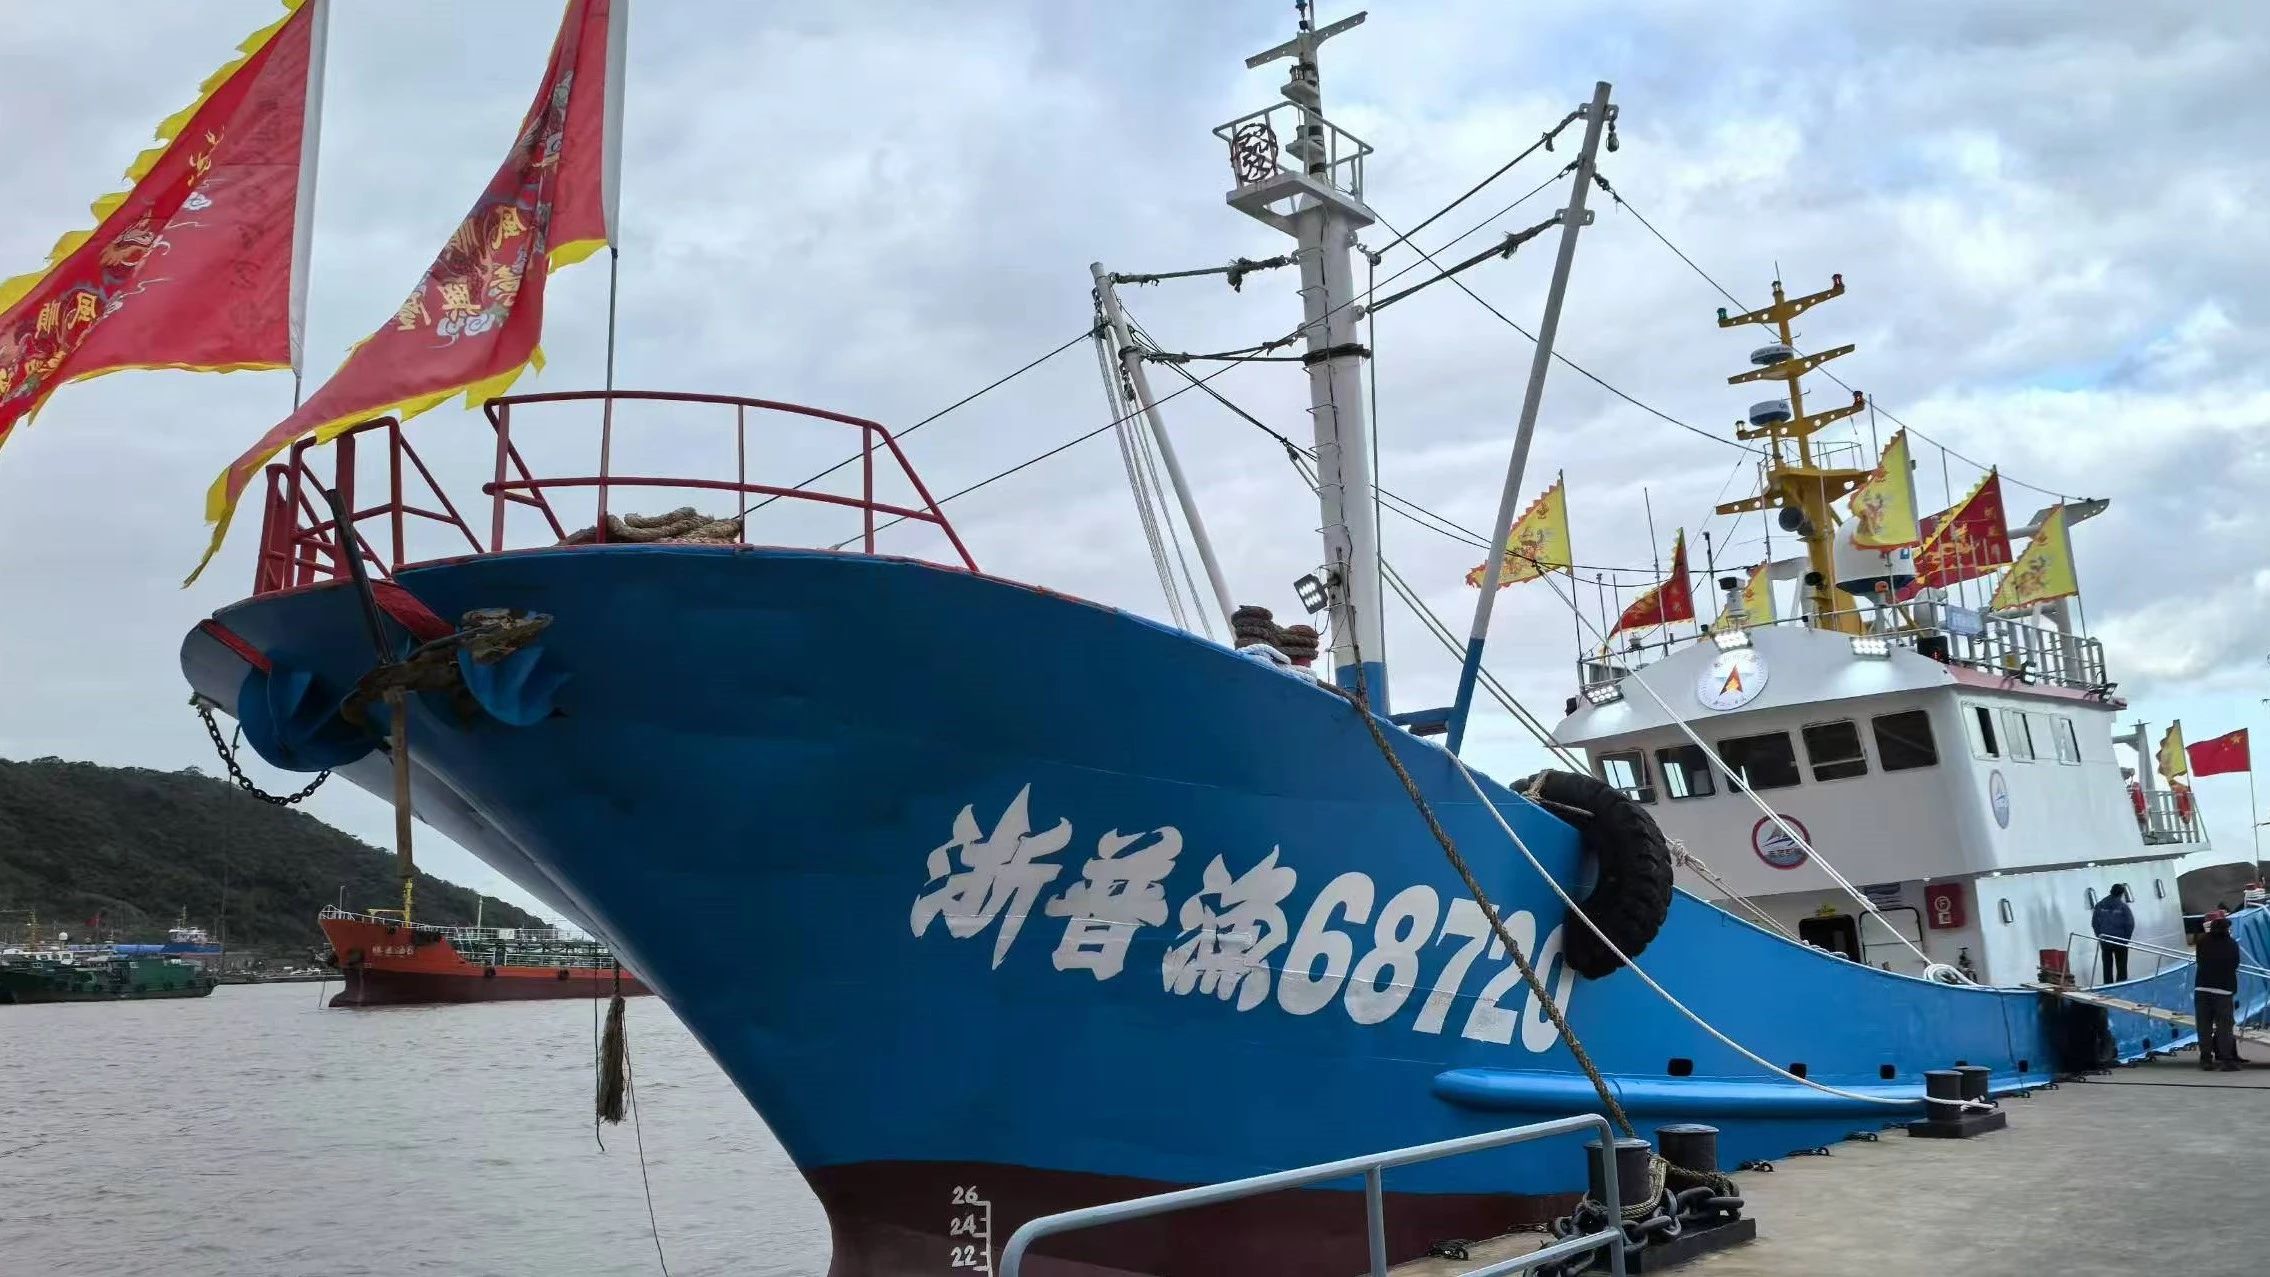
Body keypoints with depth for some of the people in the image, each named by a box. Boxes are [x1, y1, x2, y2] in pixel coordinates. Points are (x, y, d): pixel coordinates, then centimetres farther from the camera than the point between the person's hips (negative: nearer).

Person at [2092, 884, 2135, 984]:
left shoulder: (2099, 905, -2)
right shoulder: (2123, 906, -11)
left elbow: (2094, 923, 2)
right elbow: (2130, 924, -12)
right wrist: (2126, 938, 0)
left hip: (2104, 941, 2)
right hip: (2120, 941, -2)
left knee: (2107, 967, 11)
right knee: (2121, 967, 9)